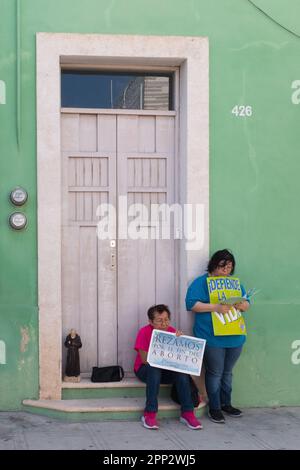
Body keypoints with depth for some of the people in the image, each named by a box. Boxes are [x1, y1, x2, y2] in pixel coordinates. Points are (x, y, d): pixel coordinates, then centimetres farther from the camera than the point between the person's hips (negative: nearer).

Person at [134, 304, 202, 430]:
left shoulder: (172, 332, -3)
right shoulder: (144, 332, -15)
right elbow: (144, 359, -21)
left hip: (166, 371, 3)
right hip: (145, 370, -3)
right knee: (154, 369, -37)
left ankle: (187, 413, -21)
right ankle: (149, 415, -34)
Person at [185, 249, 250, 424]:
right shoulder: (201, 282, -5)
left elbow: (247, 304, 15)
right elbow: (192, 304, -15)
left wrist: (242, 305, -11)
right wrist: (215, 307, -24)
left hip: (235, 337, 6)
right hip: (212, 338, -6)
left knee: (227, 372, 16)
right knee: (215, 373, 0)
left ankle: (226, 403, 29)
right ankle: (214, 408, 11)